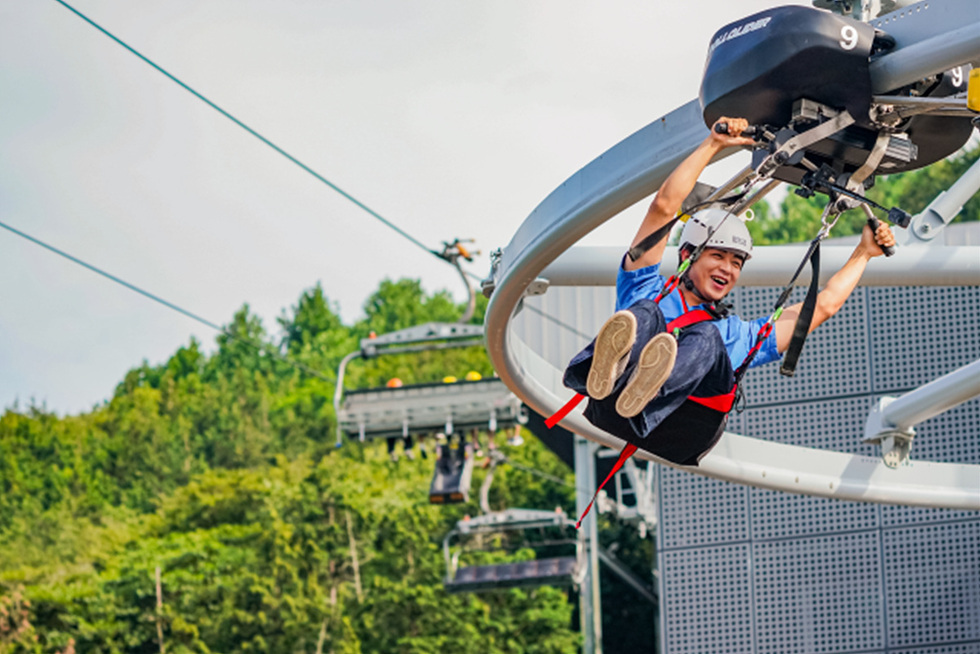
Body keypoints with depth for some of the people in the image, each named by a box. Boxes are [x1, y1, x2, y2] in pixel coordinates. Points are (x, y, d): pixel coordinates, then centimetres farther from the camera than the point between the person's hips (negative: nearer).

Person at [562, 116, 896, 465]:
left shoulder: (740, 335, 39)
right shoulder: (646, 292, 31)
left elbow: (824, 305, 41)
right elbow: (665, 206, 23)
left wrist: (863, 253, 43)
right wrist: (713, 145, 24)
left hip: (680, 440, 1)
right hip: (612, 414, -1)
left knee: (706, 339, -26)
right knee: (645, 315, -27)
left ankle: (645, 391, -63)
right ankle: (611, 372, -67)